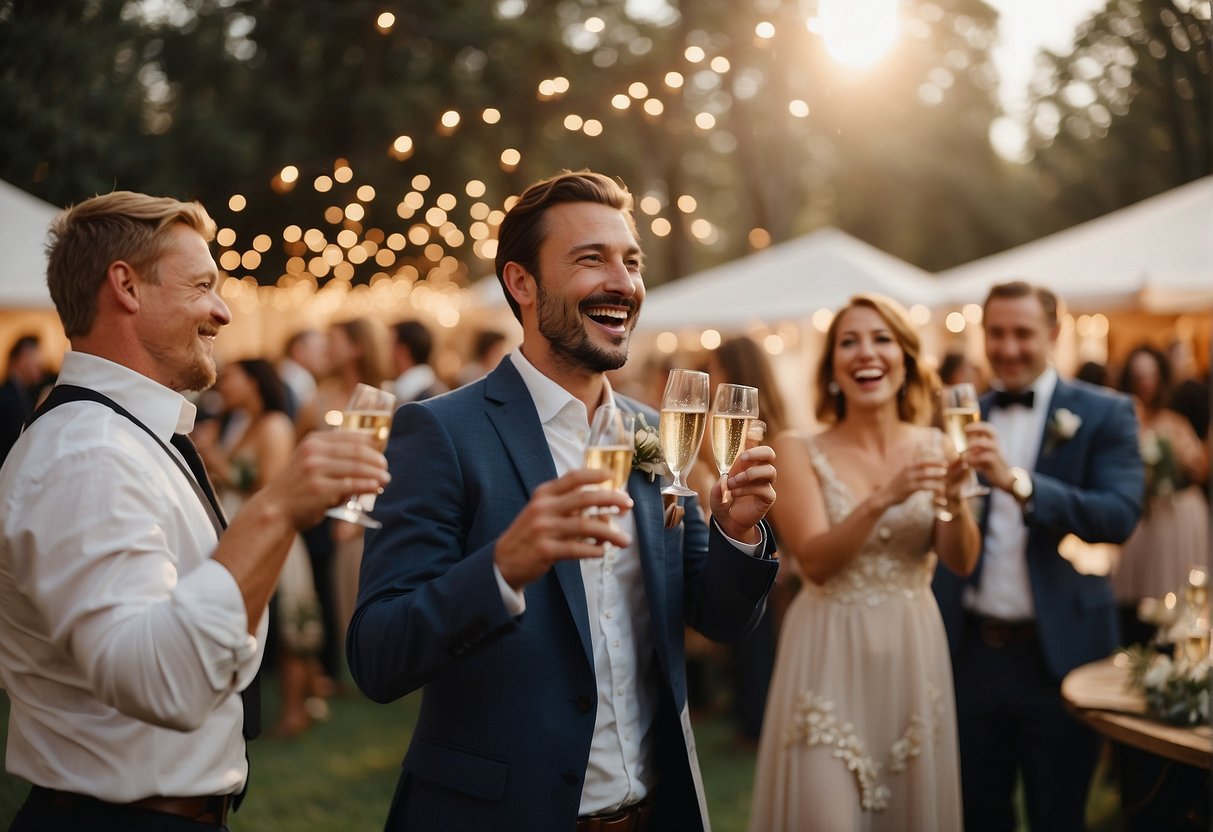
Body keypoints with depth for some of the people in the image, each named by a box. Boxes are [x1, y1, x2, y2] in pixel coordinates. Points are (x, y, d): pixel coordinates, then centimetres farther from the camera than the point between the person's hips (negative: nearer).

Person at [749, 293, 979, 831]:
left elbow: (962, 561, -4)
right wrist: (882, 499, -29)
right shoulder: (799, 452, -6)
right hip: (830, 657, -3)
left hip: (912, 654, 3)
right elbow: (814, 561, -15)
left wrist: (954, 500, -24)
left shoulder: (934, 447, 2)